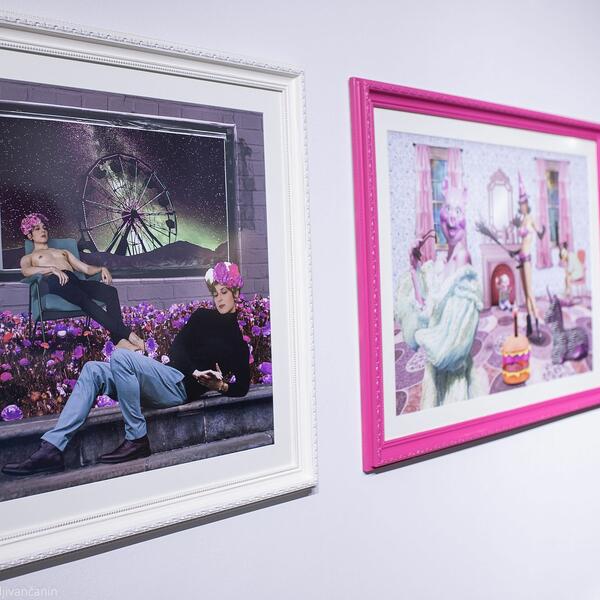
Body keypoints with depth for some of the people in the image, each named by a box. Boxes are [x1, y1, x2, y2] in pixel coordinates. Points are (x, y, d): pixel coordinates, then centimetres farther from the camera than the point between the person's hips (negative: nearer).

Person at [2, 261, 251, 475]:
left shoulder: (239, 343, 11)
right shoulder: (202, 316, 20)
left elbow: (241, 388, 10)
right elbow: (177, 347, 8)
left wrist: (220, 386, -10)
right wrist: (195, 370, -9)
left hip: (183, 387, -6)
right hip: (166, 376, 6)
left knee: (120, 356, -28)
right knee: (93, 370, -11)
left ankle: (137, 440, -24)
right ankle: (51, 449, -21)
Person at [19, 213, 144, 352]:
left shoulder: (63, 252, 40)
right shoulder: (28, 257, 26)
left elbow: (86, 269, 29)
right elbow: (26, 270, 0)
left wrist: (101, 269, 6)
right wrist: (52, 269, -15)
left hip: (74, 280, 5)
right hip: (54, 281, -5)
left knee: (110, 291, -27)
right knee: (83, 299, -38)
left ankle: (119, 340, -42)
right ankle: (127, 334, -47)